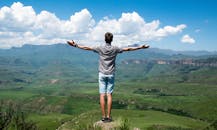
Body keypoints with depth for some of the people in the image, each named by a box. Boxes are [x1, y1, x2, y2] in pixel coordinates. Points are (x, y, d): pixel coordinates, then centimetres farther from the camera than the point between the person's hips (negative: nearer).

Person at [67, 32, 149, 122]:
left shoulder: (100, 48, -5)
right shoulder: (115, 49, -3)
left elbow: (87, 48, -3)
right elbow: (128, 49, 3)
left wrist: (75, 45, 5)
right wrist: (140, 47, 13)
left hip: (102, 74, 0)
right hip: (111, 74, 1)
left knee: (102, 95, 1)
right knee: (109, 95, 4)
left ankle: (103, 116, 3)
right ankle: (108, 116, 5)